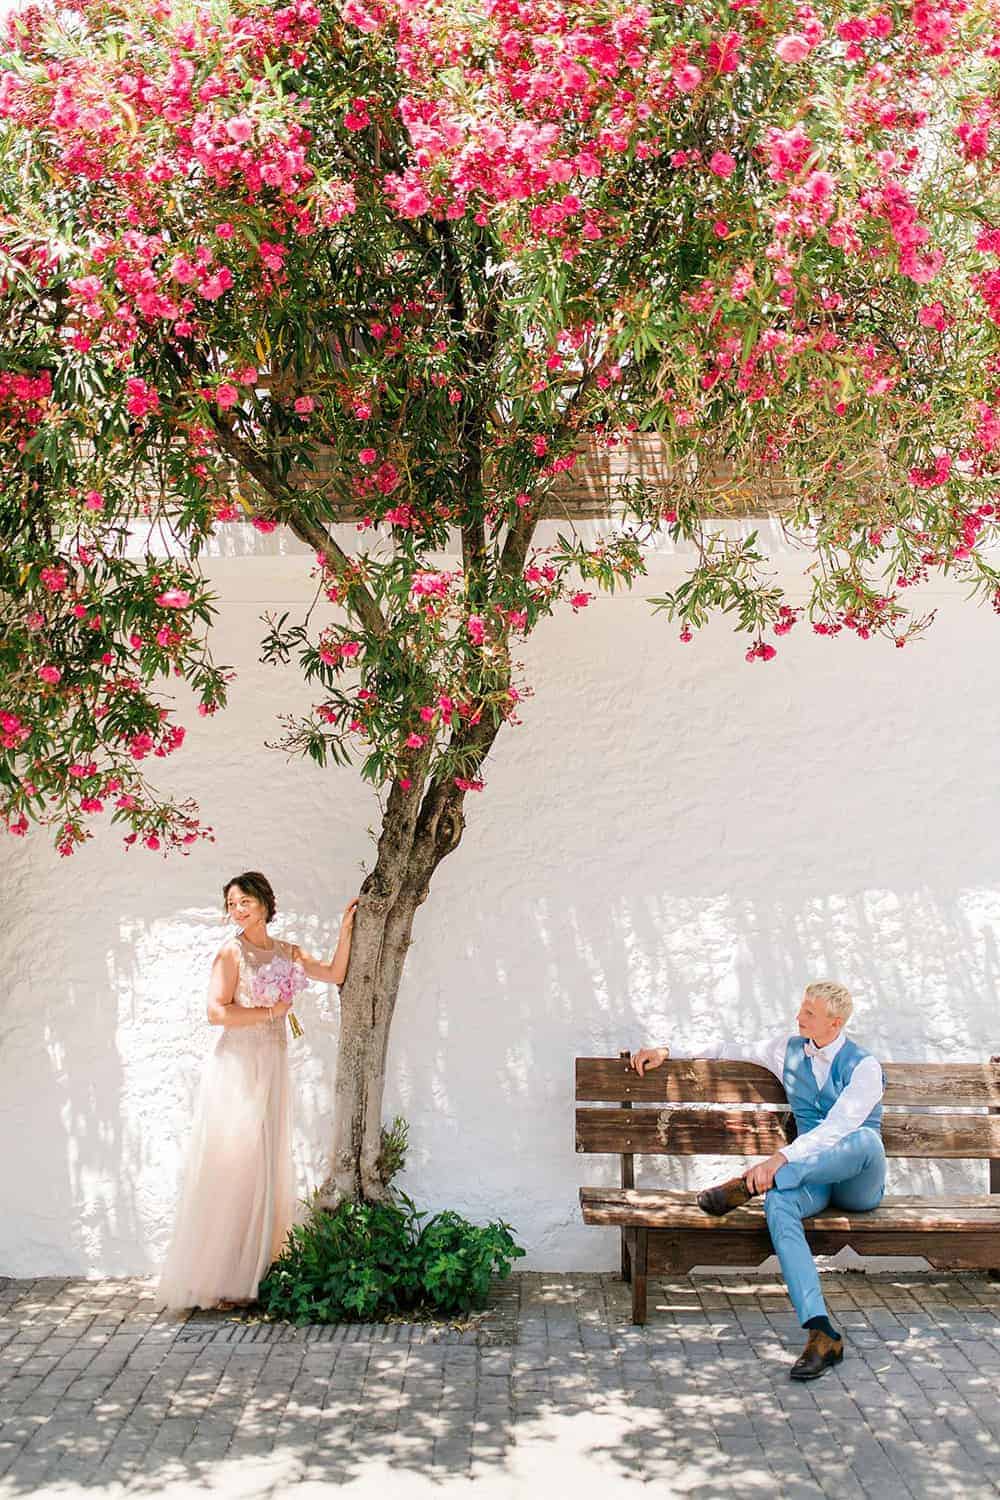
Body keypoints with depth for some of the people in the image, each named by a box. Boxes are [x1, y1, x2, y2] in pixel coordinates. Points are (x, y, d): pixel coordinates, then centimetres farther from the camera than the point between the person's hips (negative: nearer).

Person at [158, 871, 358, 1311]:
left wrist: (345, 931, 4)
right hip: (237, 1067, -6)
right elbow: (217, 1011, -15)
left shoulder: (286, 952, 12)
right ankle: (218, 1280, 2)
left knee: (264, 1171, 8)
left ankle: (253, 1273, 14)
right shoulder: (232, 952, -6)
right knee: (232, 1170, -5)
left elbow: (335, 975, 10)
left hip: (271, 1068, 7)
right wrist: (271, 1012, -9)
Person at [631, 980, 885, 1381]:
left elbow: (836, 1128, -24)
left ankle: (748, 1184, -34)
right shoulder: (789, 1050, 8)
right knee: (778, 1204, -34)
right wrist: (667, 1051, 12)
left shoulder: (864, 1067, -10)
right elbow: (731, 1051, 21)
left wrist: (779, 1159, -36)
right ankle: (822, 1336, -41)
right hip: (814, 1178, 3)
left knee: (867, 1138, -39)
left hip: (859, 1185, -3)